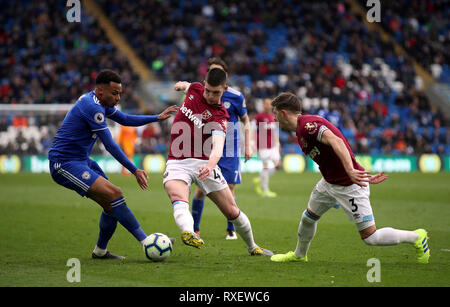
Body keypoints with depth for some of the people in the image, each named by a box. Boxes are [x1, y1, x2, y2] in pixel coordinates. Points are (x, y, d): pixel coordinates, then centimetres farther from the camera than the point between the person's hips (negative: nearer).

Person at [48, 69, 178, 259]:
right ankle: (146, 242, -18)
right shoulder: (91, 107, -20)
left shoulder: (99, 102, 11)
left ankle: (100, 251, 22)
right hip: (64, 164, -10)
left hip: (81, 161, 10)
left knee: (112, 204, 6)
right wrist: (135, 171, -14)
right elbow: (110, 145, -18)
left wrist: (158, 118, 19)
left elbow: (125, 119, 26)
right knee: (114, 194, -20)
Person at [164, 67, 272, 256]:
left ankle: (252, 247, 26)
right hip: (177, 163, 2)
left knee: (232, 212, 2)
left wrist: (210, 165, -52)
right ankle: (188, 233, -59)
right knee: (178, 199, -31)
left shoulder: (220, 116, -14)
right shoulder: (195, 89, 2)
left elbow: (218, 146, -32)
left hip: (203, 164, -2)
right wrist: (181, 85, 50)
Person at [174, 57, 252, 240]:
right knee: (200, 189, -3)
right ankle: (194, 229, 10)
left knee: (229, 189, -2)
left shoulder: (236, 96, -5)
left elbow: (246, 121, 5)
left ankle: (231, 230, 14)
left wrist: (247, 146, 0)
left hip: (229, 151, -1)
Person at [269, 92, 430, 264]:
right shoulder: (302, 129, 11)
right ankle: (299, 254, 45)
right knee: (308, 217, 21)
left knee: (370, 237, -6)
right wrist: (365, 176, 15)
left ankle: (417, 237, 11)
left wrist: (351, 171, -50)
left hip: (349, 185, -10)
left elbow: (336, 141, -37)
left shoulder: (307, 124, -21)